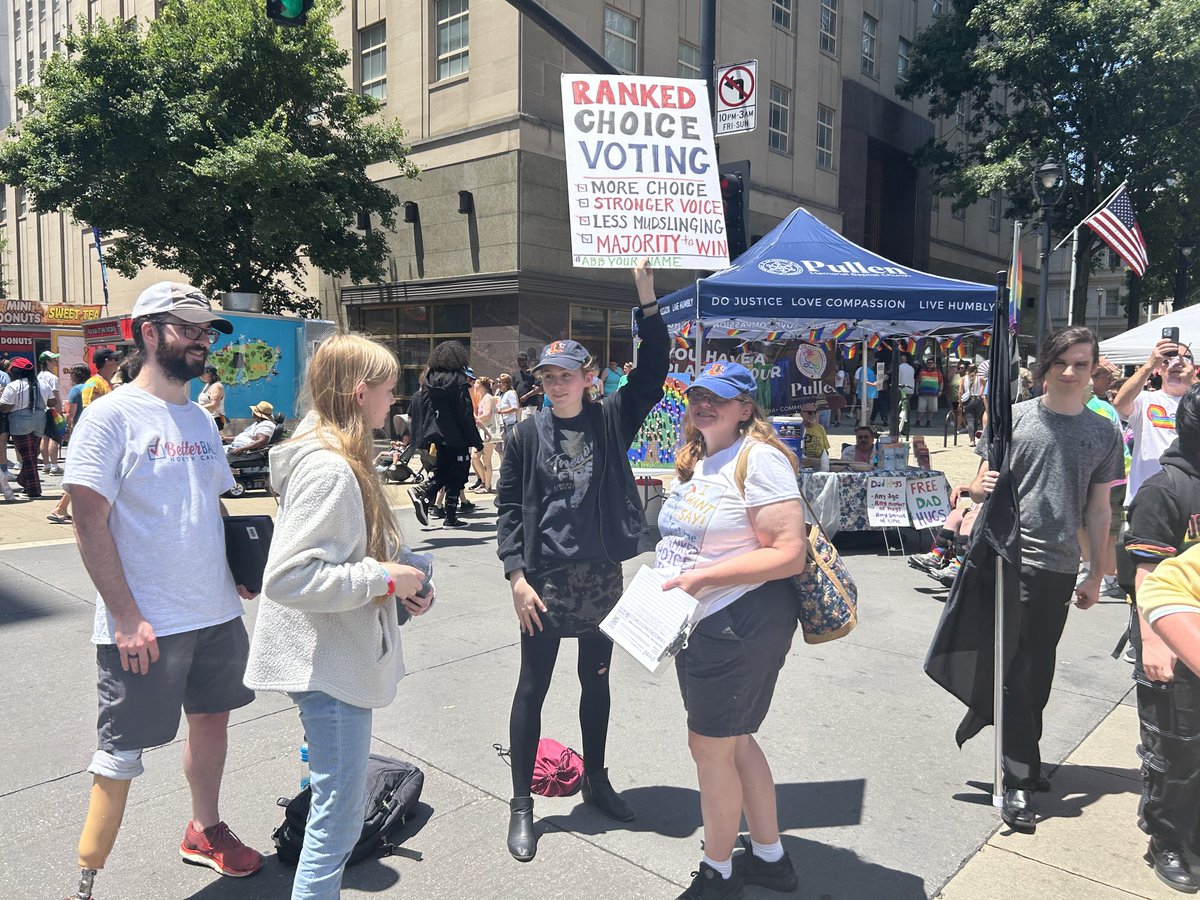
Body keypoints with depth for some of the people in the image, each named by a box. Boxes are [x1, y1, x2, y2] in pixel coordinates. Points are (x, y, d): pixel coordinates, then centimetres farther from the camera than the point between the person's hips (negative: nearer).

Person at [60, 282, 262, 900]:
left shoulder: (200, 419, 11)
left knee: (211, 719, 19)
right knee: (122, 754, 4)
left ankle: (205, 831, 39)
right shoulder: (112, 415, -11)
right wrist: (126, 617, -18)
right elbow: (89, 524, -14)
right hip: (144, 625, -7)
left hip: (219, 614, 7)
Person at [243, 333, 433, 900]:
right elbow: (287, 578, -29)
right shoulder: (328, 470, -23)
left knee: (340, 805, 25)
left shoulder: (338, 460, 9)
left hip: (341, 659, 11)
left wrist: (398, 587, 7)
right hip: (330, 666, -11)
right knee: (339, 816, 3)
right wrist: (383, 577, -22)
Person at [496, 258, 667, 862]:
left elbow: (653, 371, -8)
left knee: (596, 681, 18)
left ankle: (595, 779, 38)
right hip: (544, 578, -2)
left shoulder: (611, 419, 0)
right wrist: (517, 576, -10)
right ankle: (521, 804, 22)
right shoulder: (527, 434, -4)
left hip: (602, 575, 2)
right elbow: (508, 507, -3)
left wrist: (647, 298, -14)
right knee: (532, 688, 7)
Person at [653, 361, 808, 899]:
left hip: (742, 624, -9)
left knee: (709, 745, 4)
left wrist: (704, 577, -26)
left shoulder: (758, 458, -17)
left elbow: (789, 555, -23)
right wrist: (666, 582, 7)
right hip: (700, 626, 9)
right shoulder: (695, 461, 11)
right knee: (733, 741, 19)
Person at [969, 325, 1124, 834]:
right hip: (1011, 558, -3)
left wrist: (1096, 575, 12)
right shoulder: (1014, 417, -1)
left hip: (1060, 565, 3)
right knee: (1017, 667, -4)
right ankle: (1019, 780, 3)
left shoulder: (1102, 433, 8)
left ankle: (1024, 755, 32)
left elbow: (1098, 508, 12)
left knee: (1039, 669, 14)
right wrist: (981, 486, -22)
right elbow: (983, 485, 2)